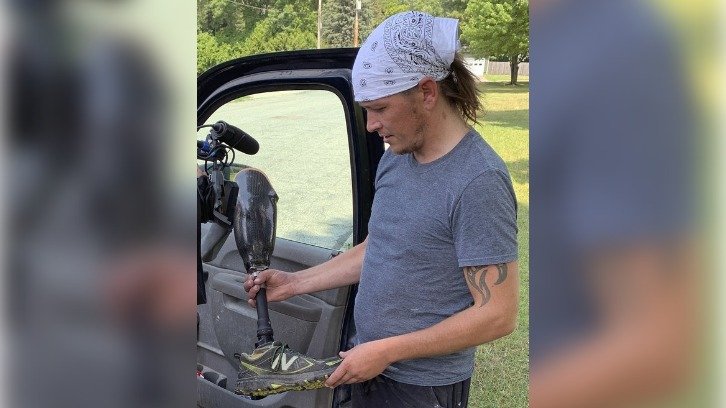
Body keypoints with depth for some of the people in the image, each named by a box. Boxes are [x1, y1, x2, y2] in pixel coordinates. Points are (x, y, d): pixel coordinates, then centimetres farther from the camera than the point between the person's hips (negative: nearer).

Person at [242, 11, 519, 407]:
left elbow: (497, 315, -23)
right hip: (368, 365, 7)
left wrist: (387, 351, -21)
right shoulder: (395, 156, 1)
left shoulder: (478, 181, -24)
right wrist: (293, 283, 6)